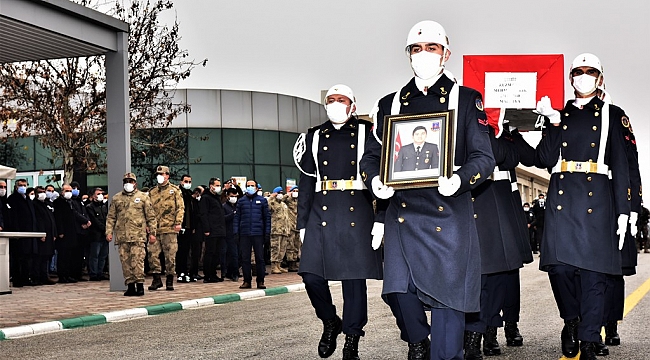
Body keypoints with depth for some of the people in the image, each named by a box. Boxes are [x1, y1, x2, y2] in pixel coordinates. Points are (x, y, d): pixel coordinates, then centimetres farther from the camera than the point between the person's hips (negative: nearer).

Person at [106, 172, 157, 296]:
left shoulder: (143, 197, 8)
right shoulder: (116, 198, 15)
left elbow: (151, 216, 8)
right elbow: (111, 217, 16)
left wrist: (152, 233, 3)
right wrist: (109, 232, 5)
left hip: (138, 235, -3)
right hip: (121, 235, 3)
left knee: (137, 260, -10)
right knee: (125, 261, 3)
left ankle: (140, 285, -4)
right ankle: (130, 285, 9)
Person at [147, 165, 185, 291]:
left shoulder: (175, 190, 4)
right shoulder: (152, 192, 16)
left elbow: (180, 207, -1)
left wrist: (178, 222, -10)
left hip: (170, 228, -4)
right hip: (155, 229, 4)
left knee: (170, 255, 0)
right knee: (153, 253, -1)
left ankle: (170, 280, 8)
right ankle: (156, 279, 8)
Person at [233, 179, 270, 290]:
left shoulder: (262, 200, 7)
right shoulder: (241, 201, 9)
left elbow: (267, 217, 6)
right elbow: (237, 217, 7)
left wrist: (267, 232, -1)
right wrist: (235, 231, -3)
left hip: (258, 233, -1)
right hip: (244, 234, 1)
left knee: (260, 258, 2)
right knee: (245, 258, 4)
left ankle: (260, 281, 8)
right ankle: (247, 281, 10)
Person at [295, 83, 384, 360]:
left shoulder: (366, 133, 7)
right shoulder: (314, 137, 15)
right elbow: (306, 182, 12)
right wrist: (302, 223, 7)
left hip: (356, 214, -2)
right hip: (321, 212, 3)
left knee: (354, 276, -1)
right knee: (311, 274, -5)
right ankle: (330, 322, 20)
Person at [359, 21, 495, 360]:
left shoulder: (466, 100, 6)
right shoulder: (391, 104, 15)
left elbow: (484, 157, 1)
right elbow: (371, 155, 15)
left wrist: (460, 179, -20)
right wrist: (375, 180, -8)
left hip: (448, 214, -2)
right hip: (403, 213, 2)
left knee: (447, 293, -2)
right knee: (398, 288, -5)